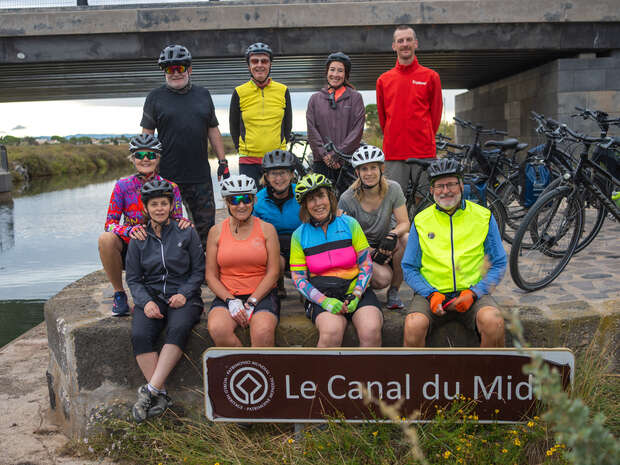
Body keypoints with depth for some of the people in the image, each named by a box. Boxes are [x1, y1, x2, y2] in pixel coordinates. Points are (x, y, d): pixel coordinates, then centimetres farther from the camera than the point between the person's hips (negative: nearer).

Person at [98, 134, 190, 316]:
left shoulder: (170, 187, -5)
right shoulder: (123, 185, -6)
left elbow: (177, 221, -1)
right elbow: (110, 223, -9)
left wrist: (184, 223, -28)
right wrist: (130, 230, -31)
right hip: (129, 249, -1)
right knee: (106, 238, -31)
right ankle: (119, 293, -9)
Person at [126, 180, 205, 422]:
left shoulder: (187, 233, 4)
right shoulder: (139, 239, 10)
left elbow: (198, 270, 5)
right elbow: (133, 279, 9)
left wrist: (184, 294, -12)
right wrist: (146, 302, -10)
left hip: (183, 297, -2)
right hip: (151, 296, 2)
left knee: (178, 329, -34)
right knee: (139, 335, -28)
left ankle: (150, 391, -31)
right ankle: (161, 395, -24)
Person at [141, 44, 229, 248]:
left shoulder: (203, 94, 12)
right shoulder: (155, 97, 4)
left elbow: (213, 130, 15)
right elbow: (147, 135, 3)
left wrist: (223, 162, 11)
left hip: (200, 176, 2)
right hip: (167, 176, -2)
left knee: (206, 224, 6)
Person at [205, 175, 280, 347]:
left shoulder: (267, 229, 6)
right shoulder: (216, 231, 9)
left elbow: (273, 272, 0)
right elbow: (211, 276, 6)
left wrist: (251, 302, -11)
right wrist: (231, 301, -9)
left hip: (261, 294, -1)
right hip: (227, 295, 2)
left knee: (263, 331, -33)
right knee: (217, 329, -30)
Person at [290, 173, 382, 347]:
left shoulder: (349, 224, 8)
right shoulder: (299, 235, 7)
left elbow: (366, 265, 7)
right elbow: (298, 278, 3)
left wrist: (356, 295, -10)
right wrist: (325, 301, -14)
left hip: (356, 290, 1)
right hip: (322, 294, -1)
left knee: (371, 331, -29)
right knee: (332, 331, -33)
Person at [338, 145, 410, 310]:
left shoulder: (393, 189, -12)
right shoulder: (347, 199, -16)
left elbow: (404, 223, -12)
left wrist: (392, 235, -35)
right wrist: (373, 253, -23)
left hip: (386, 243, 3)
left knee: (406, 239, -31)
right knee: (383, 277, -31)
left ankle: (393, 292, -11)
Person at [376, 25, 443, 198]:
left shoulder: (431, 77, 6)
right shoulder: (383, 80, 10)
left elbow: (436, 112, 11)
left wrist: (426, 138, 11)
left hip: (424, 152, -1)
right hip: (394, 154, 1)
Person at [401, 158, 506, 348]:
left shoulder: (483, 217, 6)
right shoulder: (421, 220, 6)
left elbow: (499, 264, 7)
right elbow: (409, 268, 8)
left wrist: (473, 292, -9)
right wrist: (431, 294, -10)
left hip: (473, 292, 0)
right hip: (431, 292, 0)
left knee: (493, 322, -31)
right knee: (413, 326, -31)